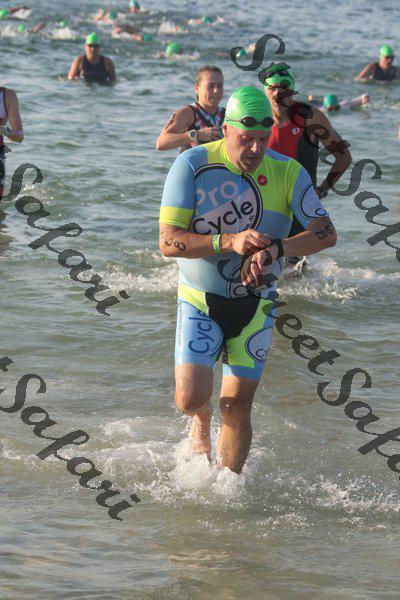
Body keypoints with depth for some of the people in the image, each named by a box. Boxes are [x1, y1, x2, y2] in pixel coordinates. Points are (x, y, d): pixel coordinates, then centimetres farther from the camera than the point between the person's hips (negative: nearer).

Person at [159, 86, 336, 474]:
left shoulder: (287, 173, -6)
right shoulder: (192, 165, -13)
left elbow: (326, 233, -13)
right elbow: (168, 242, -18)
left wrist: (275, 248, -31)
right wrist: (230, 242, -32)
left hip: (254, 305, 2)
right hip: (200, 300, -1)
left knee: (237, 408, 0)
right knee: (190, 399, -13)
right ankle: (202, 419, 24)